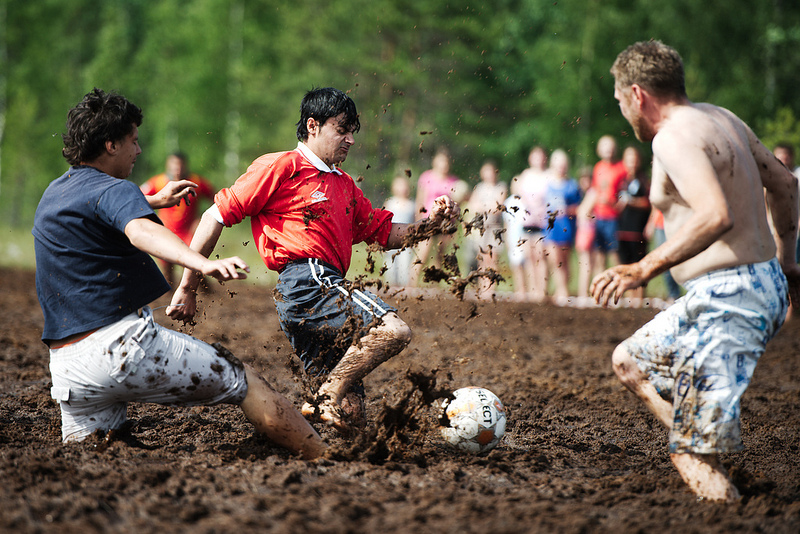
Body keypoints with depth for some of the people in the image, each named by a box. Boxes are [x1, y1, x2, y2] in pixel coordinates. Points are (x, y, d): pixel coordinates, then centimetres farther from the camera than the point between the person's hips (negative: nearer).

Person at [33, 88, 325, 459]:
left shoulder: (54, 192, 21)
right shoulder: (113, 190, -8)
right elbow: (141, 232, -32)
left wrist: (155, 201, 58)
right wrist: (204, 264, -49)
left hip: (66, 366, 7)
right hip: (124, 343, -7)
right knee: (243, 380, 5)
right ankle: (326, 457, 2)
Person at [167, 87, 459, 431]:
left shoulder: (345, 186, 27)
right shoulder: (282, 166, 2)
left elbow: (384, 233, 30)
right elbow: (217, 216, 0)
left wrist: (428, 225, 9)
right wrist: (187, 288, -3)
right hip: (305, 283, -8)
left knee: (350, 419, 0)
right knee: (393, 330, -29)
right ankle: (325, 403, -22)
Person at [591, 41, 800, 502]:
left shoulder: (675, 137, -15)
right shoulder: (721, 119, 14)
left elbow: (716, 216, -31)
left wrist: (646, 269, -27)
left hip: (728, 296, -10)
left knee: (695, 459, -12)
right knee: (631, 362, 25)